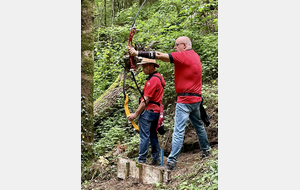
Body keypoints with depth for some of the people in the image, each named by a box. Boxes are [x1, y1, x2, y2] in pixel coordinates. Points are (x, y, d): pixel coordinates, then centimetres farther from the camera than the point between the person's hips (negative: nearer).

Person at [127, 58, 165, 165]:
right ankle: (156, 159, 20)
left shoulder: (152, 80, -17)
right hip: (156, 111, 10)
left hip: (148, 111, -10)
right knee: (153, 135, 15)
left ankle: (141, 160, -1)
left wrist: (135, 114, -15)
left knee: (144, 136, -5)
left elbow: (146, 100, -19)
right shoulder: (159, 77, 13)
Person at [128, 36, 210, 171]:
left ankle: (172, 161, -11)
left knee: (179, 130, -10)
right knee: (198, 125, 23)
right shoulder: (195, 56, 13)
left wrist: (137, 53, -17)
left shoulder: (183, 56, -13)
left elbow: (159, 56, -19)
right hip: (196, 99, 9)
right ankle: (205, 150, 36)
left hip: (185, 99, -9)